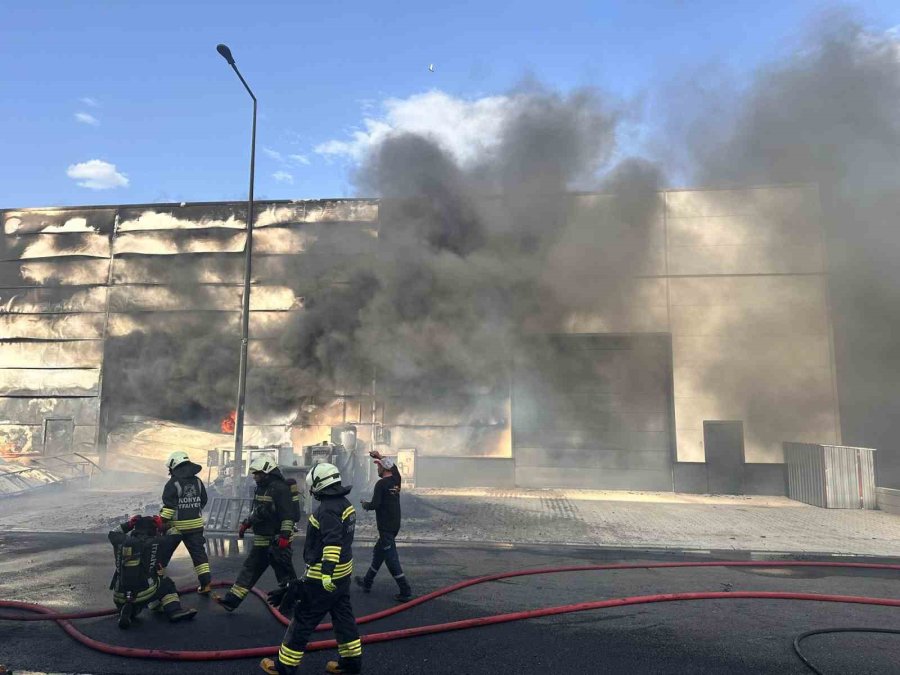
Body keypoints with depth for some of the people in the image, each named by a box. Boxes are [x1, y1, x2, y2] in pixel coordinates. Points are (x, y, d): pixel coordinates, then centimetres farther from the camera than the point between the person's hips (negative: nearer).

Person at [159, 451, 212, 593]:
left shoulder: (173, 484, -11)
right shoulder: (198, 481, 5)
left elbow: (168, 506, -18)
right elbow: (203, 502, 14)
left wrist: (160, 523, -15)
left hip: (177, 526, -4)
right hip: (196, 525, 4)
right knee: (199, 552, 5)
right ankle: (206, 583, -1)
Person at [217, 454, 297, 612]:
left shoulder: (280, 488, -19)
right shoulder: (260, 488, 12)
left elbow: (288, 514, -24)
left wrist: (285, 536, -27)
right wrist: (246, 524, 24)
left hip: (277, 541, -9)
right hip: (261, 541, 9)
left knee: (285, 573, -1)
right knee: (249, 569, 14)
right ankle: (232, 600, 22)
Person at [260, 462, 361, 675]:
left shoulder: (328, 509, -22)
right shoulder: (345, 504, 8)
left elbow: (332, 544, -32)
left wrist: (326, 575, -35)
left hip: (322, 577, -9)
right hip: (343, 573, 9)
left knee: (302, 619, 5)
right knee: (343, 615, 17)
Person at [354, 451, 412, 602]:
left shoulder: (381, 484, -18)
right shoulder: (396, 480, 5)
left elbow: (375, 505, -20)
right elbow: (392, 465, 24)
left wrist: (365, 504, 0)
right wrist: (380, 457, 31)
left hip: (385, 527, -9)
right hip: (395, 524, 9)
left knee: (391, 558, -5)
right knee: (378, 552, 22)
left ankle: (406, 592, -5)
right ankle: (367, 582, 36)